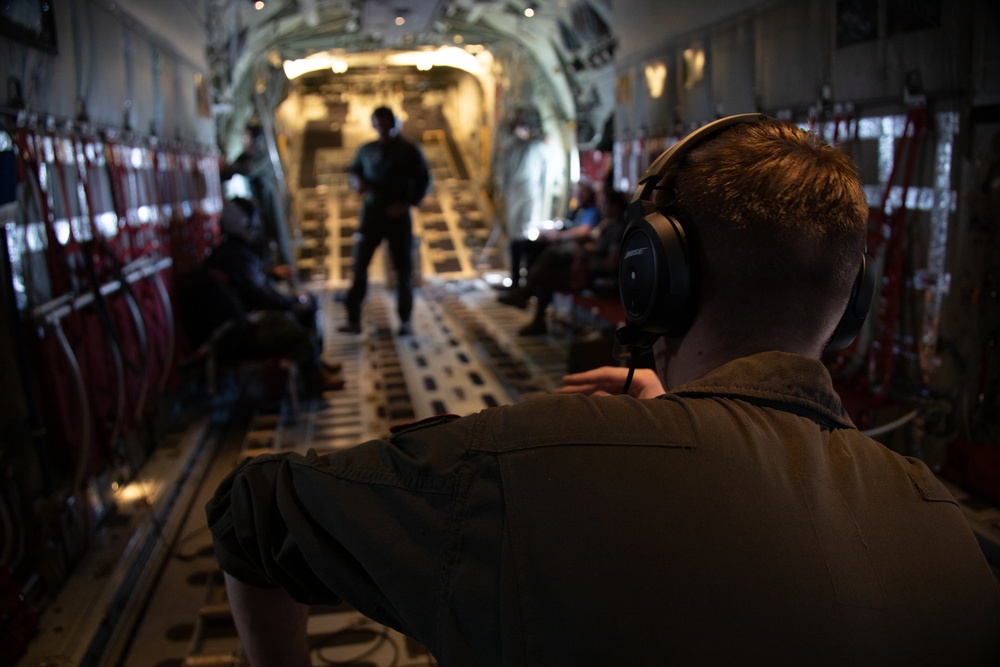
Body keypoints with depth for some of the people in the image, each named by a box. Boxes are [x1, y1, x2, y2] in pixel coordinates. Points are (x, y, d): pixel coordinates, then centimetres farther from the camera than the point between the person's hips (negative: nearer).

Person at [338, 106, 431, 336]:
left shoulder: (409, 151, 0)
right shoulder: (366, 150, 9)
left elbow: (423, 181, 0)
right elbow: (354, 171, 20)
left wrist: (406, 204, -12)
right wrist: (356, 181, -4)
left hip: (398, 215, -2)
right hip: (372, 213, 2)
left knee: (403, 268, 3)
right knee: (359, 264, -7)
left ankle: (405, 320, 13)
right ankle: (353, 319, -3)